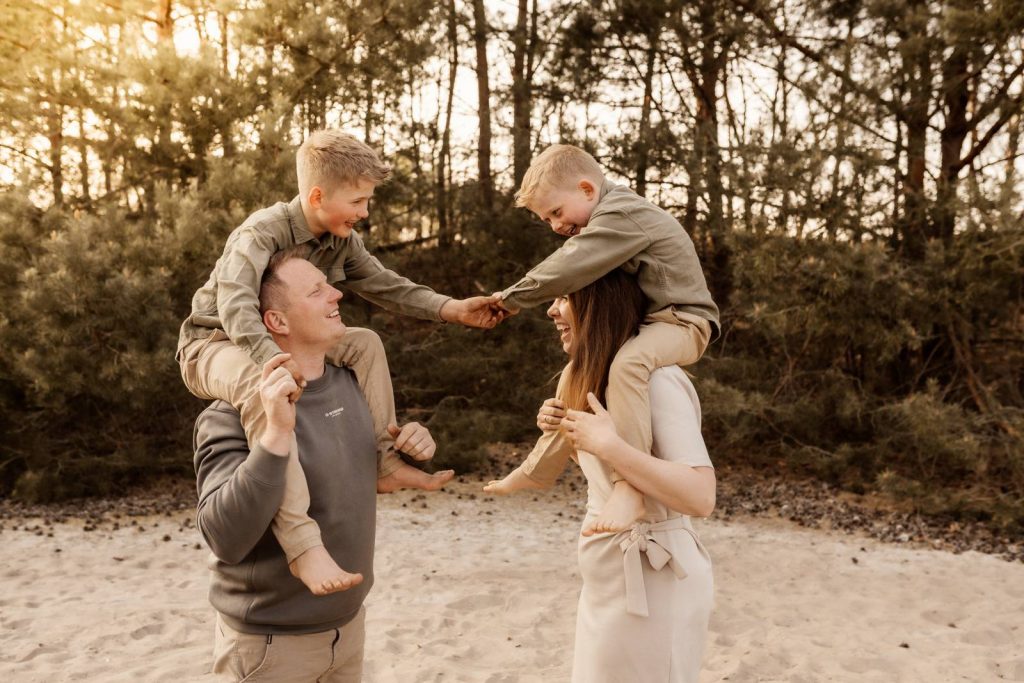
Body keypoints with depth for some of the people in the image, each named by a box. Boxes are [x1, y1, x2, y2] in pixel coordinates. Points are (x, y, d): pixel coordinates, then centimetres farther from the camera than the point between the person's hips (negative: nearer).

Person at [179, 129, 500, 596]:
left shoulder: (342, 241, -1)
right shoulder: (262, 232, -26)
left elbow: (383, 286, 4)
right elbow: (235, 301, -41)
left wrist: (451, 309, -6)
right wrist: (272, 357, -57)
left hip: (278, 341, 8)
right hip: (216, 343, -8)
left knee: (365, 344, -2)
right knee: (262, 387, -41)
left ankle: (383, 463, 1)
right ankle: (302, 543, -46)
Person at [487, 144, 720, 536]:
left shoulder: (620, 215, -22)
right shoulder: (606, 219, 11)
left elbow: (565, 271, -28)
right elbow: (573, 268, 12)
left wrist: (511, 298, -17)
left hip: (680, 320, -11)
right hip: (643, 324, 11)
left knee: (627, 363, -39)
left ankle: (629, 488, -39)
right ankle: (539, 468, 27)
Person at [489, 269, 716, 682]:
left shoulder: (655, 379, -21)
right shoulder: (597, 376, 9)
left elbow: (700, 497, -28)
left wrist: (608, 444, -29)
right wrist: (567, 437, 0)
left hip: (651, 582, -9)